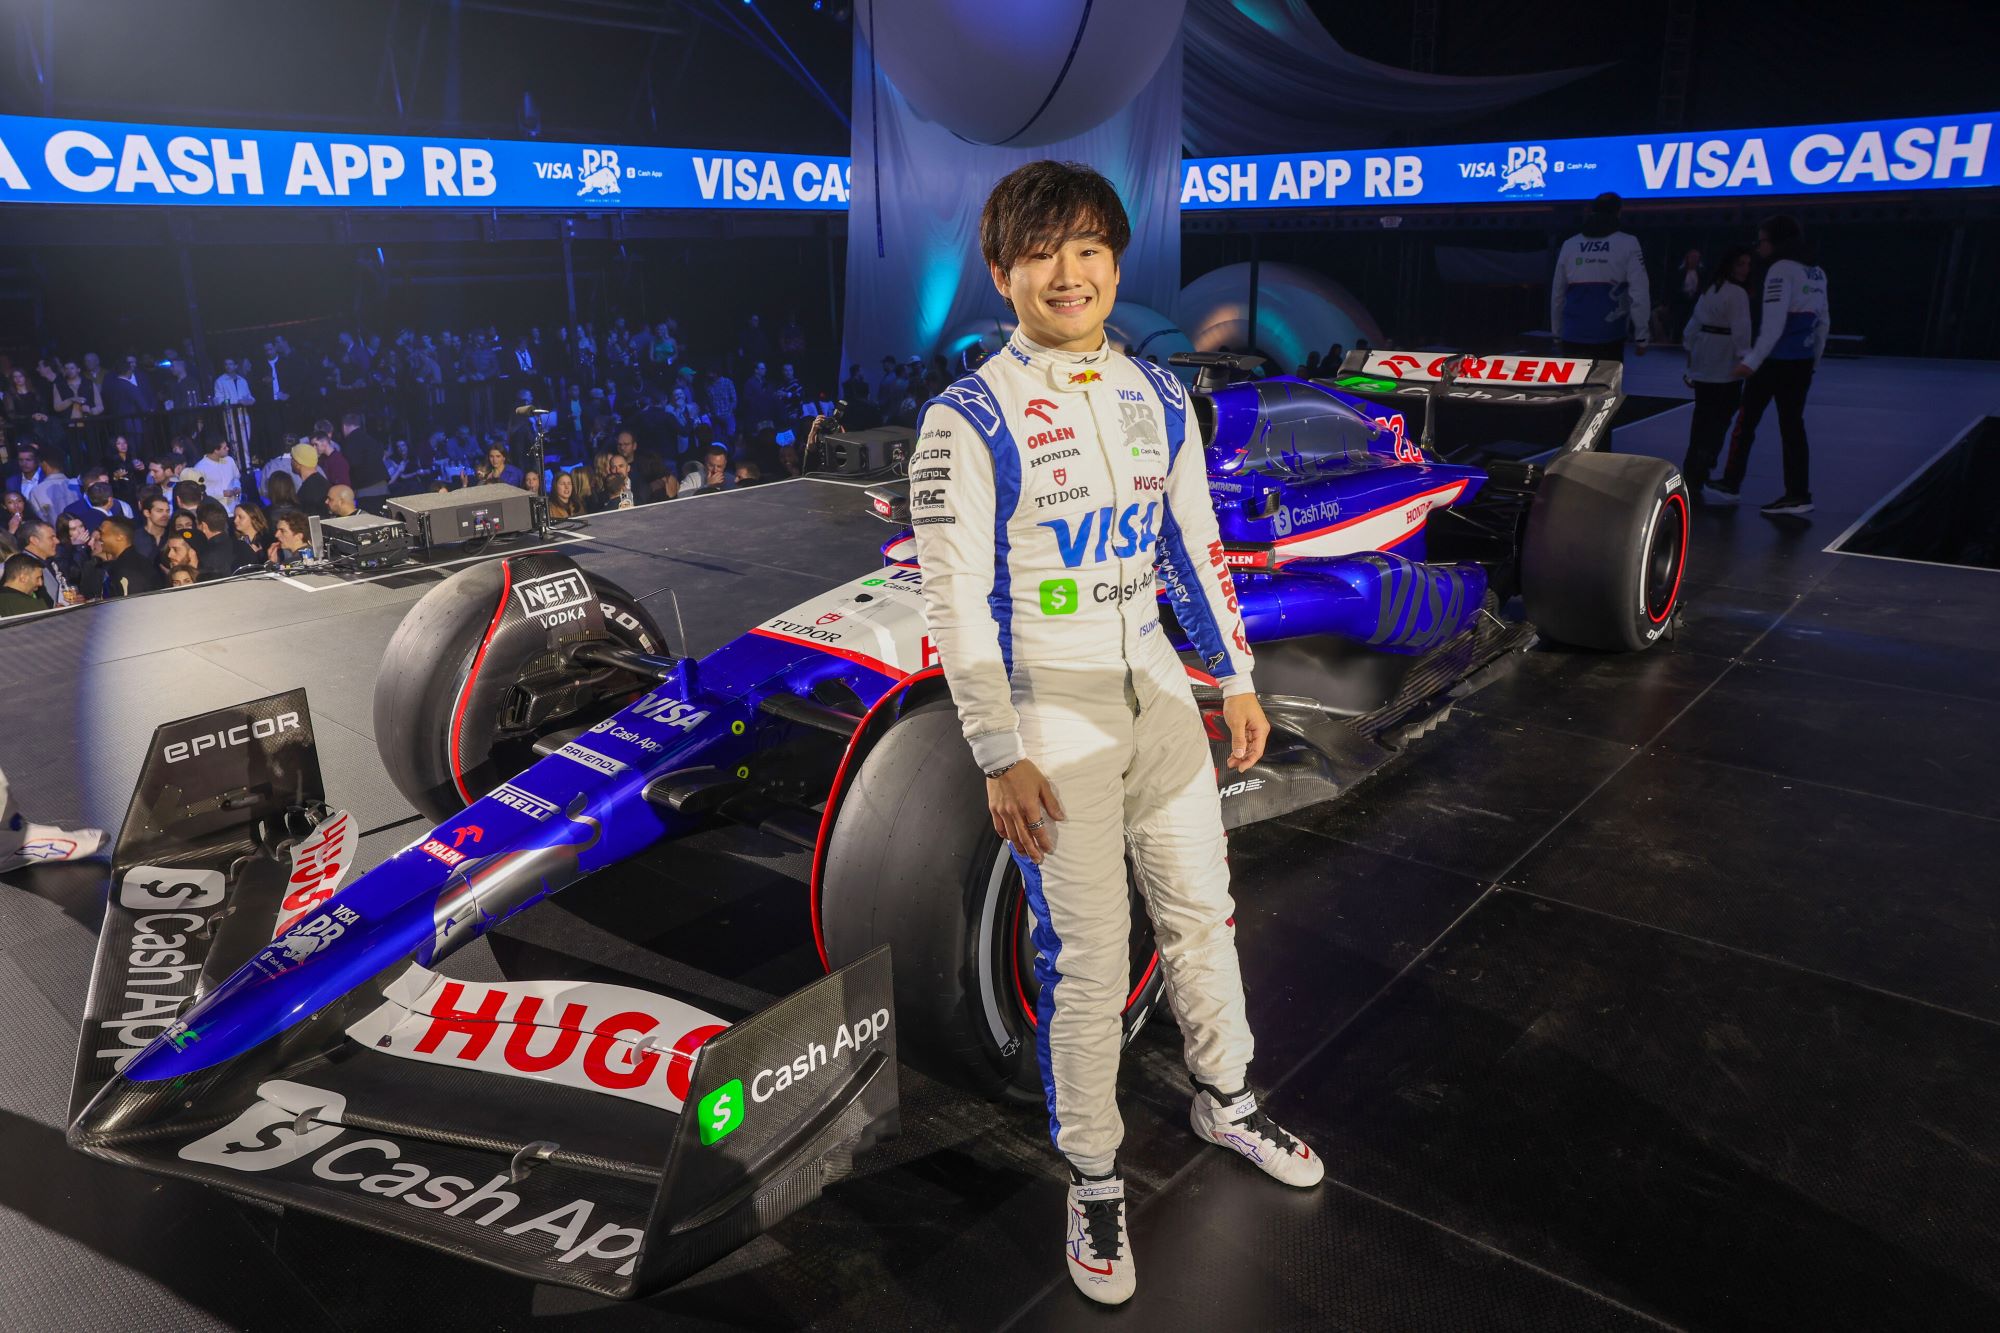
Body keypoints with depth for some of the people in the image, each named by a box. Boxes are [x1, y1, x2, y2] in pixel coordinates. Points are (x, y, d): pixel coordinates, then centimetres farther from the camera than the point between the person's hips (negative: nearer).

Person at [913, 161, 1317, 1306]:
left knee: (1202, 907, 18)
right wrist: (1000, 759, -17)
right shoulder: (970, 420, -13)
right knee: (1087, 958, 1)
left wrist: (1237, 678, 14)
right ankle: (1095, 1180, 23)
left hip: (1156, 687, 6)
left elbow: (1195, 545, 14)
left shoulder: (1158, 398, 6)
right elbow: (956, 600, -15)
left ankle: (1227, 1099, 42)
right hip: (1051, 709, -6)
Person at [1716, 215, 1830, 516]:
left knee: (1747, 422, 5)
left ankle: (1731, 484, 12)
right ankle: (1798, 494, 5)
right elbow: (1823, 323, 17)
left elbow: (1773, 324, -19)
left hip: (1775, 361, -7)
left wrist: (1752, 362, -19)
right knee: (1793, 425, 8)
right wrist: (1814, 361, 23)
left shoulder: (1781, 270, -12)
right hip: (1801, 363, 7)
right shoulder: (1817, 273, 13)